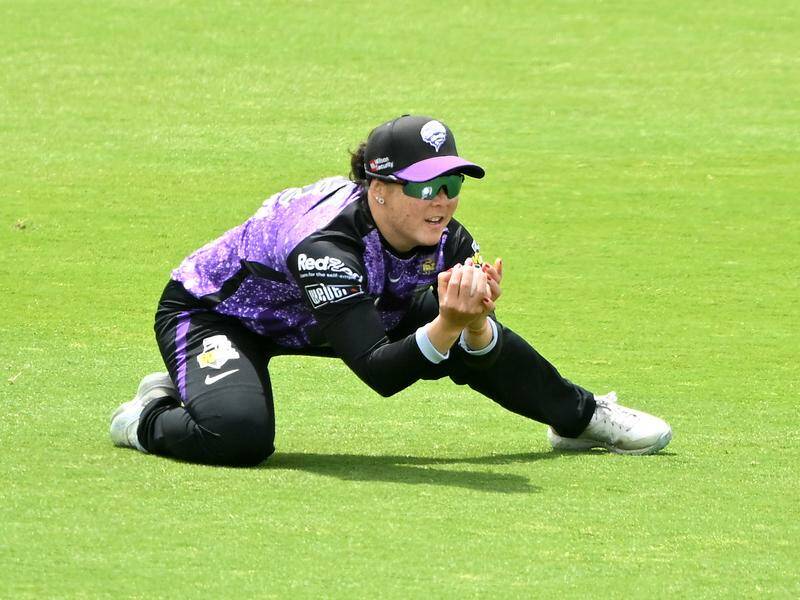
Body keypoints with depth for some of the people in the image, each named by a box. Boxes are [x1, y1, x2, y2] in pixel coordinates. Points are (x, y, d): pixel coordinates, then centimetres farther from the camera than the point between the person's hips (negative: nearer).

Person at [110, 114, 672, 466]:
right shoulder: (326, 243, -39)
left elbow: (482, 354, -19)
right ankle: (152, 415, -4)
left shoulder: (446, 240, -18)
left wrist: (477, 322, -41)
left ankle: (579, 418, 18)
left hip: (306, 323, 7)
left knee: (472, 329, -5)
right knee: (239, 435, -37)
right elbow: (378, 372, -43)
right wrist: (448, 326, -58)